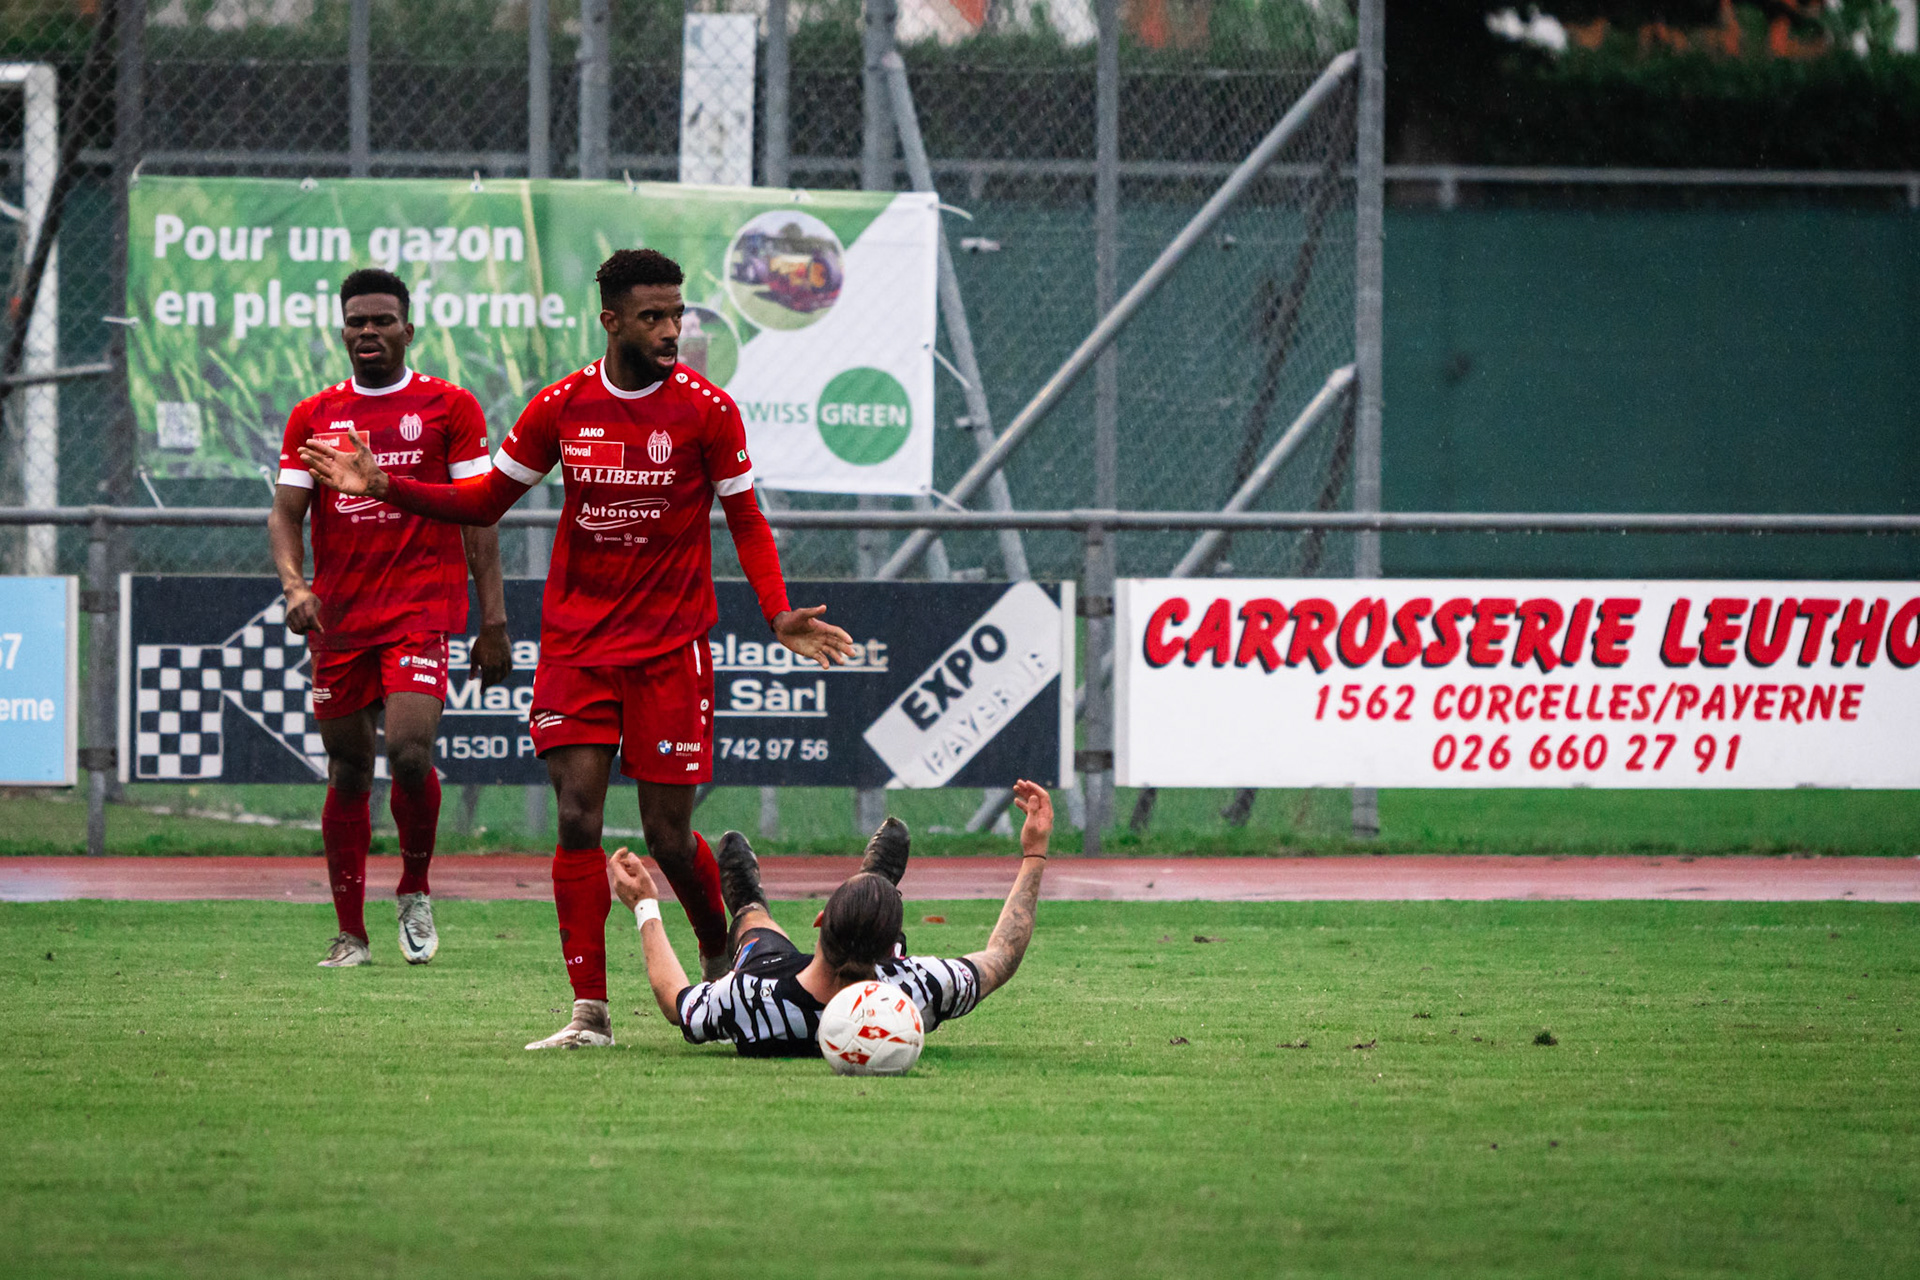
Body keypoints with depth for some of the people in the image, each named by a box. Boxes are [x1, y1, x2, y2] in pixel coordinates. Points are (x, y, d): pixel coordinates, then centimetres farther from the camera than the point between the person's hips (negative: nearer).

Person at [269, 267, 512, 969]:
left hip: (421, 610, -3)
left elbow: (478, 516, 4)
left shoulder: (450, 407, 4)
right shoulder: (314, 417, 10)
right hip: (339, 616, 3)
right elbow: (286, 512, 8)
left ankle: (415, 892, 4)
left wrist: (493, 621, -2)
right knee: (348, 773, 5)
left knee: (409, 750, -20)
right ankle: (349, 934, 14)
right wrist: (294, 583, -13)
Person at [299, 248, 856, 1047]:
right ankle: (589, 1012, -5)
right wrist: (383, 488, -1)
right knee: (577, 817, -7)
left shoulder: (706, 410, -6)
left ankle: (723, 953, 28)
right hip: (575, 643, 2)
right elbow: (484, 502, 10)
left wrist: (778, 614, -14)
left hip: (670, 647, -2)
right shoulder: (563, 406, 0)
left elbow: (746, 521, 1)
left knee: (669, 837, -1)